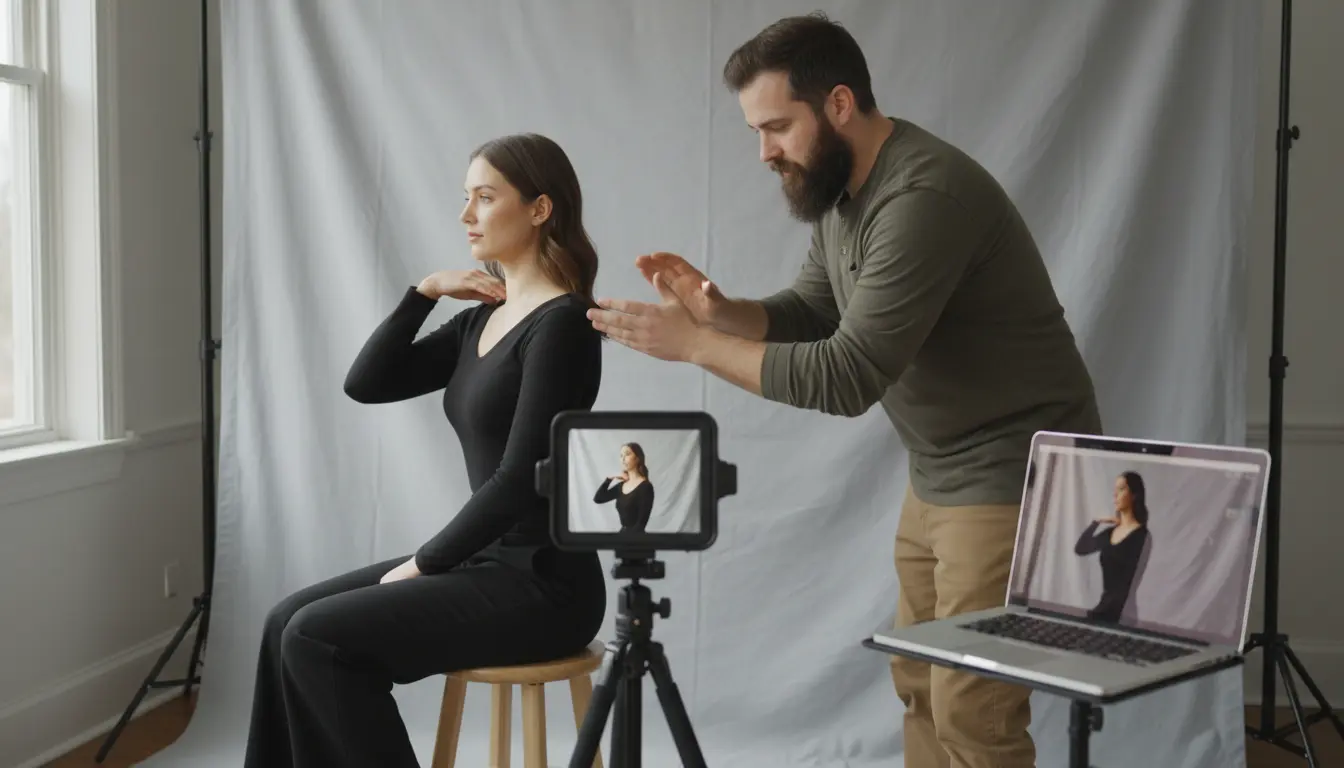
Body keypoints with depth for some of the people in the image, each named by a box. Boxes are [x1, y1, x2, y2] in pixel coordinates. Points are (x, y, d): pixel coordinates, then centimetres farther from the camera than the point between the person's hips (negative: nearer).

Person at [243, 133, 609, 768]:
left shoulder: (561, 324, -16)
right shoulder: (483, 318, 12)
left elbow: (520, 479, -21)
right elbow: (365, 383, 9)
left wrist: (424, 563, -12)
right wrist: (425, 291, 0)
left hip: (542, 582, -9)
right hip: (489, 562, 9)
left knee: (317, 639, -14)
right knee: (289, 622, 1)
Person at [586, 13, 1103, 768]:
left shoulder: (923, 197, -27)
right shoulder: (840, 187, 4)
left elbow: (848, 378, -30)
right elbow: (812, 316, 10)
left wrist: (691, 345, -26)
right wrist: (718, 310, -9)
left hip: (1013, 479, -9)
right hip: (939, 476, 9)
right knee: (920, 685, 15)